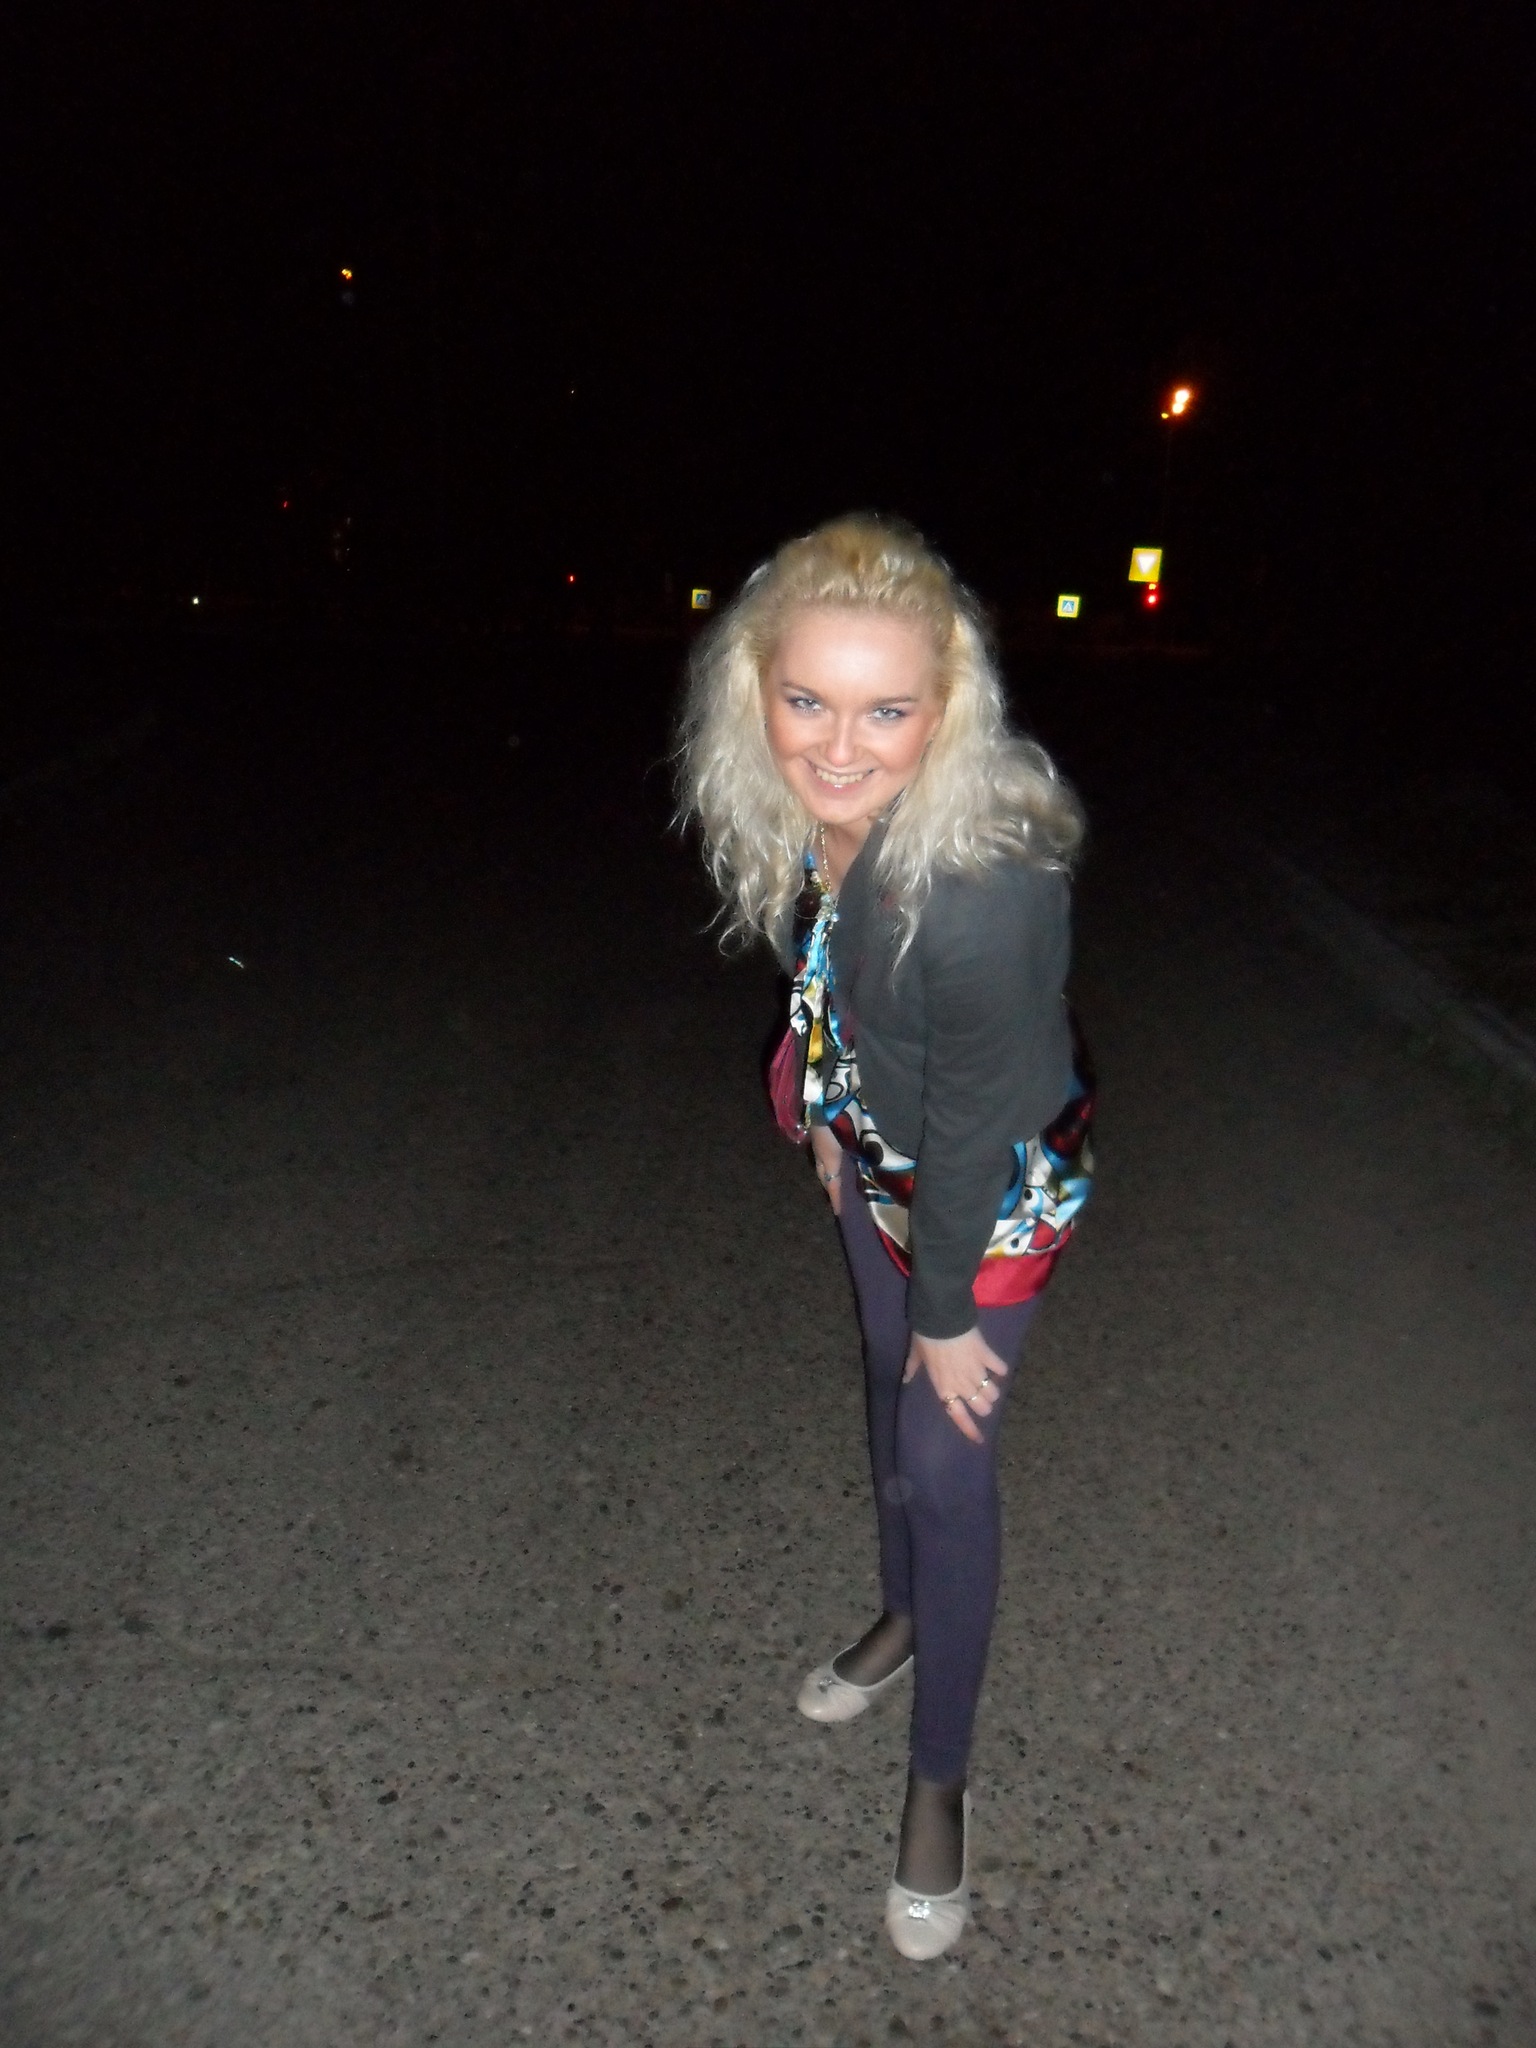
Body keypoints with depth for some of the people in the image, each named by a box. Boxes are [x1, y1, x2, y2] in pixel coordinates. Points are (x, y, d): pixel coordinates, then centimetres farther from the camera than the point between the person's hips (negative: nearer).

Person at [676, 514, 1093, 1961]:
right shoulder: (794, 814, -20)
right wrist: (824, 1110, 13)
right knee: (887, 1385, 24)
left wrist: (949, 1314, -15)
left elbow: (971, 1130, -28)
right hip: (878, 1150, 7)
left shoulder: (981, 888, -40)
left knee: (946, 1464, 4)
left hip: (998, 1188, -6)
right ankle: (906, 1618, 52)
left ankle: (938, 1782, 28)